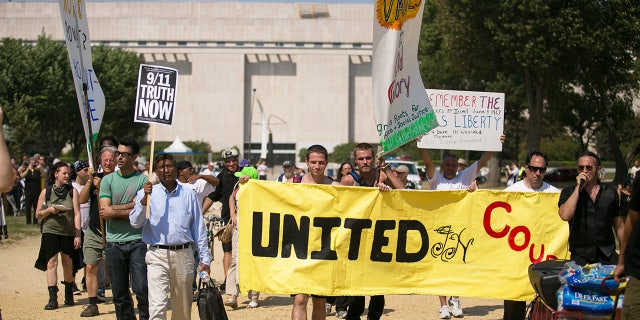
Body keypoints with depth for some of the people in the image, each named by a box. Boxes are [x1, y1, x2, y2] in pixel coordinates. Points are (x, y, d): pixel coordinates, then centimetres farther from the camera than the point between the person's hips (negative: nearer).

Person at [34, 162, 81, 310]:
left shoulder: (72, 191, 5)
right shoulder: (46, 192, 5)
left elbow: (77, 214, 0)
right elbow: (38, 215, 9)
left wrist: (77, 235, -7)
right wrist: (49, 210, -12)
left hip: (68, 233, 1)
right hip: (50, 231, -1)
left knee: (68, 263, 7)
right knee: (51, 262, -11)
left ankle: (69, 295, 26)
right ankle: (52, 298, -15)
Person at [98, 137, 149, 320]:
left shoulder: (143, 180, 1)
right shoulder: (108, 180, 8)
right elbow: (105, 212, -3)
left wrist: (115, 211, -8)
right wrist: (129, 207, -9)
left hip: (137, 241, -3)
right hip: (114, 243, 3)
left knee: (142, 289, -8)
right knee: (119, 293, 7)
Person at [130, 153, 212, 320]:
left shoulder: (189, 194, 10)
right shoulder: (147, 193, 5)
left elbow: (198, 227, 12)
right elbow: (135, 222, -6)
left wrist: (204, 258, 9)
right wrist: (145, 199, -19)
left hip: (184, 255, 2)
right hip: (158, 255, -2)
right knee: (157, 305, -14)